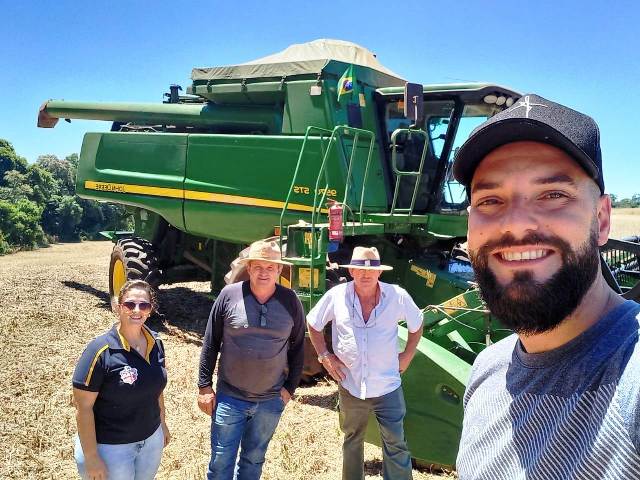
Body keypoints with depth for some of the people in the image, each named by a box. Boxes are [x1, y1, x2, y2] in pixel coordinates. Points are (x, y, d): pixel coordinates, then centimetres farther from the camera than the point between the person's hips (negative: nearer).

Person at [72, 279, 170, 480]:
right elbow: (83, 407, -18)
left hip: (152, 439, 6)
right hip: (111, 447, -5)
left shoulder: (156, 343, -3)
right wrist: (91, 457, -17)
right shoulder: (101, 350, -21)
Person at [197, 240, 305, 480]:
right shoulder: (229, 295, -10)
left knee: (254, 460, 19)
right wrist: (204, 386, -1)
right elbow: (210, 344, -2)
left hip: (271, 401, 1)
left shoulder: (290, 301, -6)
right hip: (229, 397, -1)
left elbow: (298, 348, 4)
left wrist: (290, 387, 3)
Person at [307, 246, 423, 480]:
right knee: (352, 441, 22)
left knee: (396, 446, 3)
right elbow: (313, 323, 6)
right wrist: (324, 356, 0)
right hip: (350, 387, 2)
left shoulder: (398, 296, -10)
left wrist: (408, 354, 3)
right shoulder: (336, 296, -10)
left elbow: (417, 324, 9)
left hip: (387, 388, -1)